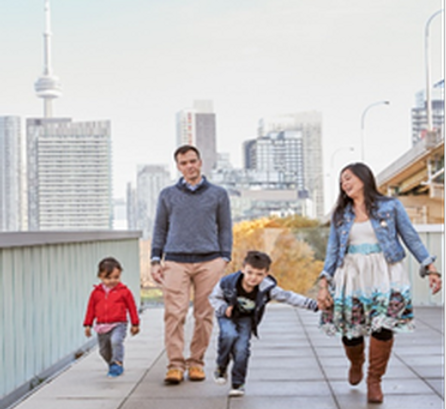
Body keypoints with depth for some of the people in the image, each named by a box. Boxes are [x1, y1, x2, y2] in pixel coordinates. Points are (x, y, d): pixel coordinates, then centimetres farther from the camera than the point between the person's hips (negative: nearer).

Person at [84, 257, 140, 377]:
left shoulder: (124, 291, -3)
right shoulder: (96, 292, 4)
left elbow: (132, 307, 4)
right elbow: (91, 309, 11)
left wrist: (135, 324, 7)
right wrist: (88, 325, 11)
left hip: (118, 325, -4)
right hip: (101, 326, 4)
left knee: (116, 340, -30)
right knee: (104, 350, 12)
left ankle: (118, 364, -18)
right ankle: (112, 364, 36)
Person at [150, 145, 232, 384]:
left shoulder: (218, 194, 12)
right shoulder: (167, 195, 14)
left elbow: (225, 229, 13)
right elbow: (160, 229, 16)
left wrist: (224, 259, 3)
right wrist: (155, 261, 7)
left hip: (209, 261, 0)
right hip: (175, 262, 0)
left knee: (204, 315, 0)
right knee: (174, 313, -9)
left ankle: (196, 362, 10)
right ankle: (175, 364, -6)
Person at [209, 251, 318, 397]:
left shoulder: (267, 288, -24)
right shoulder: (228, 282, -25)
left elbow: (288, 297, -20)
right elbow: (214, 297, -7)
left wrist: (312, 304, -26)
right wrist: (223, 308, -26)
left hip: (246, 318, 1)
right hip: (227, 315, -1)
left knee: (241, 348, -17)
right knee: (229, 335, -31)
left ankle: (238, 384, 4)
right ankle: (221, 368, -5)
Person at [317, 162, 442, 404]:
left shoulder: (390, 206, 4)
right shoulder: (340, 215, 12)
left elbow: (411, 238, 6)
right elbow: (332, 251, 11)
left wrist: (430, 269, 0)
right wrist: (323, 284, 2)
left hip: (384, 275, -2)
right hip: (351, 276, 2)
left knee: (383, 328, -13)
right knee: (350, 331, 2)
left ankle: (374, 380, 6)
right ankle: (356, 365, 35)